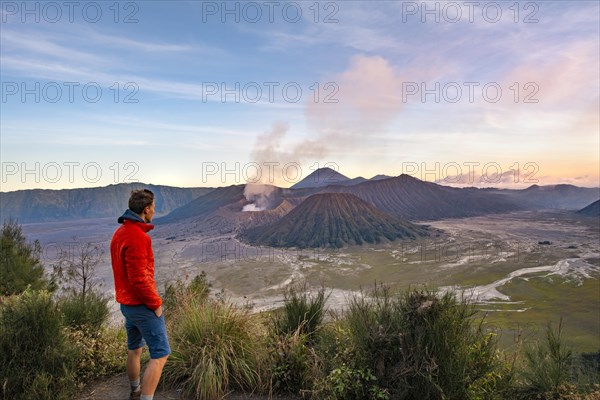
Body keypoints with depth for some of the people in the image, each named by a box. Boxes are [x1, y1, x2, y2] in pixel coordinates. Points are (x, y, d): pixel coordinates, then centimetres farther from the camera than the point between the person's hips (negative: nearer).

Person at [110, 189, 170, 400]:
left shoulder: (120, 232, 7)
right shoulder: (137, 236, -23)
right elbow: (139, 279, -26)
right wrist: (156, 303, -14)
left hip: (127, 302, 10)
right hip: (142, 305, -10)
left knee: (134, 349, 24)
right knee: (160, 354, -2)